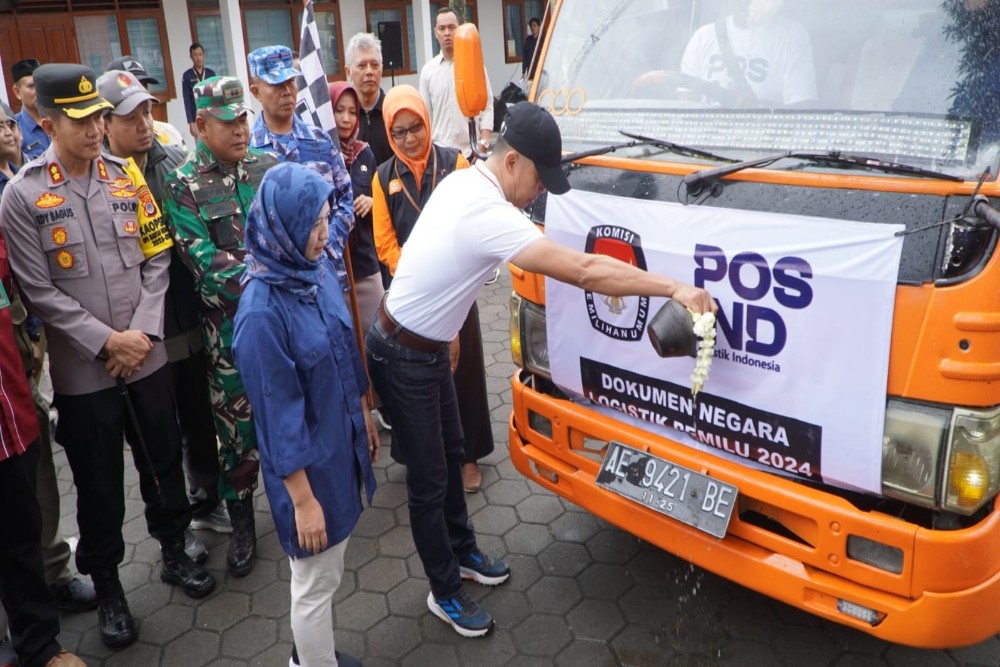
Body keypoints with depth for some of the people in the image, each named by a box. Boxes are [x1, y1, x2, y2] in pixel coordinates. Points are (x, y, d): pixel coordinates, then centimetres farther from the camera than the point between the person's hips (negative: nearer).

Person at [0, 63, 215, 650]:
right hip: (82, 372, -2)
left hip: (148, 357, 3)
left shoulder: (126, 176, 2)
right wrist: (106, 341, -14)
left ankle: (175, 551, 38)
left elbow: (157, 259, 2)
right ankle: (106, 582, 32)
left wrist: (142, 332, -8)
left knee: (164, 462, 16)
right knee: (99, 485, 11)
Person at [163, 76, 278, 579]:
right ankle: (242, 524, 26)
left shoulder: (270, 168, 5)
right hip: (230, 325, -3)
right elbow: (203, 260, -15)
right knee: (237, 425, 7)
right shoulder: (182, 186, -6)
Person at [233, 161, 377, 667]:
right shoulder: (262, 311, -26)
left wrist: (364, 415, 18)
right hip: (307, 460, -8)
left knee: (330, 570, 24)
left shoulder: (318, 269, -4)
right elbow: (277, 414, -21)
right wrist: (302, 498, -16)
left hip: (342, 444, 8)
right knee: (315, 583, 12)